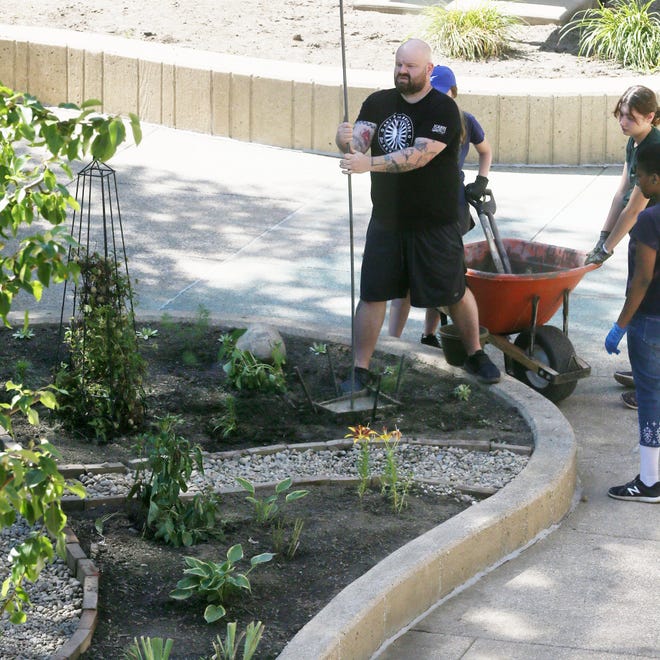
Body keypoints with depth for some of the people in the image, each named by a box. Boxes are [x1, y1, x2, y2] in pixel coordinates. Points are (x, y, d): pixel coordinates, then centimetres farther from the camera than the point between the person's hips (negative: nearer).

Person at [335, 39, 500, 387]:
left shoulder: (443, 109, -14)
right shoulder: (378, 103, 4)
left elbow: (419, 156, -26)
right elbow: (359, 141, -9)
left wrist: (369, 164, -35)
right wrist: (347, 140, -34)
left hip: (435, 224, -4)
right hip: (386, 220, 4)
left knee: (454, 293, 9)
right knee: (372, 294, 2)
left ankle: (475, 355, 29)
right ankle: (360, 369, 10)